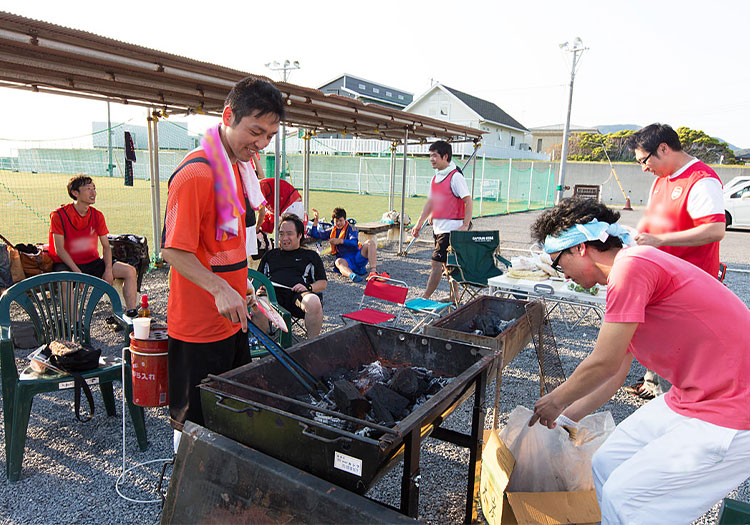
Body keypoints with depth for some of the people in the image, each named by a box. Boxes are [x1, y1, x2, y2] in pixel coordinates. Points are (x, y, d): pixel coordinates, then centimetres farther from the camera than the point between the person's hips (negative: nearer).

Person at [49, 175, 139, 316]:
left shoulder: (97, 215, 3)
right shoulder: (59, 215, -10)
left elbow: (106, 246, 4)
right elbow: (59, 249, -13)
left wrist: (108, 270, -12)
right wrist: (78, 272, -23)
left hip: (93, 262, 5)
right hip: (67, 264, -5)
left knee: (130, 271, -11)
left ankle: (131, 313, -10)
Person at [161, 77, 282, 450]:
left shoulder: (238, 165, 8)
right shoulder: (196, 173, -21)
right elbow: (174, 251, -21)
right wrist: (221, 289, -32)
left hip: (231, 318, 9)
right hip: (199, 325, -9)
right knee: (195, 423, 8)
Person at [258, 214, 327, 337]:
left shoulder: (311, 255, 26)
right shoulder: (270, 255, 33)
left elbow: (323, 283, 20)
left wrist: (308, 288, -3)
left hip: (298, 293, -1)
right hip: (273, 292, 1)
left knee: (314, 302, -39)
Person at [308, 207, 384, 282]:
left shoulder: (351, 228, 7)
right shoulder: (332, 231, 21)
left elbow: (354, 243, -11)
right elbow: (314, 235, 21)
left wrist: (340, 241, -23)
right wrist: (315, 220, 11)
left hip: (357, 256, -1)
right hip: (345, 259, 1)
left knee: (371, 242, -26)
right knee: (338, 262, -37)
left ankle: (373, 271, -42)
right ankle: (352, 275, -71)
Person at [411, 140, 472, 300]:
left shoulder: (455, 176, -12)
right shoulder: (436, 177, 13)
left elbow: (468, 202, -14)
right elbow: (430, 202, 19)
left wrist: (465, 226, -20)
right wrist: (419, 223, 15)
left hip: (451, 228, -9)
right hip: (438, 227, 9)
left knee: (437, 263, -7)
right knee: (448, 263, 14)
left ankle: (425, 298, -2)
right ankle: (454, 297, 23)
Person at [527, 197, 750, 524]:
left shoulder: (631, 265, -22)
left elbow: (603, 364, -19)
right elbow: (614, 376, 15)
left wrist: (555, 401, -2)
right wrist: (566, 417, 19)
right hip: (690, 398, 9)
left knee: (622, 497, -3)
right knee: (606, 464, 13)